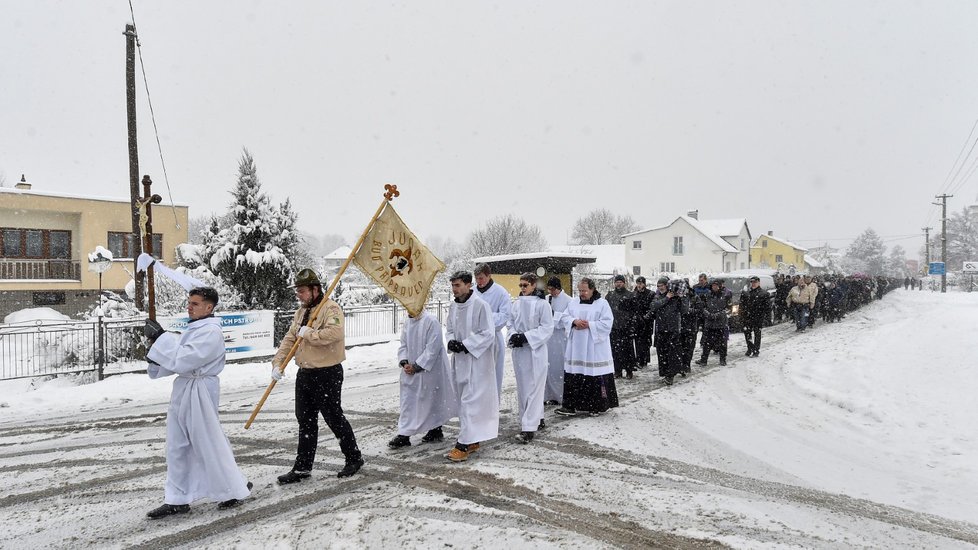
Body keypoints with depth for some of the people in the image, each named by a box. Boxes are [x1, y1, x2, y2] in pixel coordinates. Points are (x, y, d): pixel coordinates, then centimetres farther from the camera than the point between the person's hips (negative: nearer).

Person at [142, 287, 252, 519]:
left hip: (200, 392, -10)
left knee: (210, 443, 1)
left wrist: (160, 337, -17)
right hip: (183, 389, 10)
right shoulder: (194, 328, 14)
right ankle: (178, 499, 22)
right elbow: (177, 357, 16)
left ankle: (234, 489, 18)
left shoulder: (211, 332, -17)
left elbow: (183, 359, -22)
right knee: (177, 446, 12)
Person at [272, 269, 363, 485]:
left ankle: (354, 458, 20)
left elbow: (334, 333, -33)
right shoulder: (301, 312, 13)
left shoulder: (331, 308, -14)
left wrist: (308, 333, -21)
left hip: (327, 374, -8)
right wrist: (278, 363, 1)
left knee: (334, 418, 2)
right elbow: (289, 339, 13)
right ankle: (302, 467, 24)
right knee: (305, 421, 14)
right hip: (305, 374, 8)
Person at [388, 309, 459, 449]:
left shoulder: (431, 322, -17)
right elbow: (403, 346, 9)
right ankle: (404, 435, 11)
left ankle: (436, 431, 23)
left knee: (432, 400, 8)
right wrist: (404, 362, -8)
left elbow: (432, 349, -20)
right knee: (408, 401, 5)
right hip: (411, 371, 6)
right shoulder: (407, 323, 5)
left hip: (429, 370, -6)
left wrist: (416, 366, -19)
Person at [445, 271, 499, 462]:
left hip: (476, 361, -8)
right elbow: (450, 329, 17)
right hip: (460, 360, 8)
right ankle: (473, 441, 25)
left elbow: (488, 334, -15)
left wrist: (465, 345, -19)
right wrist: (451, 341, -5)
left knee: (469, 402, -8)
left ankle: (463, 445, -6)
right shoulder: (454, 306, 7)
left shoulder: (480, 305, -15)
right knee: (464, 401, 13)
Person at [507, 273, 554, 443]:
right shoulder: (516, 304, 7)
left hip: (536, 350, -6)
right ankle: (537, 419, 26)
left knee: (533, 388, -7)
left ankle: (528, 428, -8)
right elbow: (511, 323, 13)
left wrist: (526, 337, -18)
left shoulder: (542, 303, -8)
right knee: (522, 388, 11)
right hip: (519, 351, 6)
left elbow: (547, 328, -10)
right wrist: (513, 335, -9)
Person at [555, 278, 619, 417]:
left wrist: (589, 325, -15)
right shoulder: (573, 302, 10)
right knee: (573, 377, 1)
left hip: (595, 349, -3)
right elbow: (564, 318, 9)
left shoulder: (602, 303, -2)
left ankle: (597, 406, 14)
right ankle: (571, 406, 6)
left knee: (596, 377, 0)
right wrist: (574, 321, -12)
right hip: (576, 348, 4)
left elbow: (607, 323, -8)